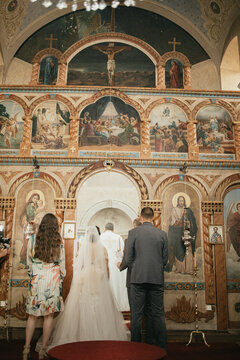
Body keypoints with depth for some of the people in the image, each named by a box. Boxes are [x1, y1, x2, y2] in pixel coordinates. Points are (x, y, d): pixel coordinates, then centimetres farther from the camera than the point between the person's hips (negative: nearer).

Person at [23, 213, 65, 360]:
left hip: (36, 280, 1)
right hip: (53, 280, -1)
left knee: (33, 315, 13)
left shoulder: (33, 239, -3)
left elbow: (29, 261, 5)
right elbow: (62, 263, 1)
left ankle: (27, 348, 17)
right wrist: (61, 278, 16)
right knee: (49, 315, 7)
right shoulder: (59, 241, -5)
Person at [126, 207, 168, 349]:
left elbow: (129, 258, -2)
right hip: (157, 278, 2)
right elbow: (165, 259, 7)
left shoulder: (133, 232, -3)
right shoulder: (162, 234, 3)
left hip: (138, 278, -2)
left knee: (137, 314, 5)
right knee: (158, 313, 9)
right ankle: (161, 345, 13)